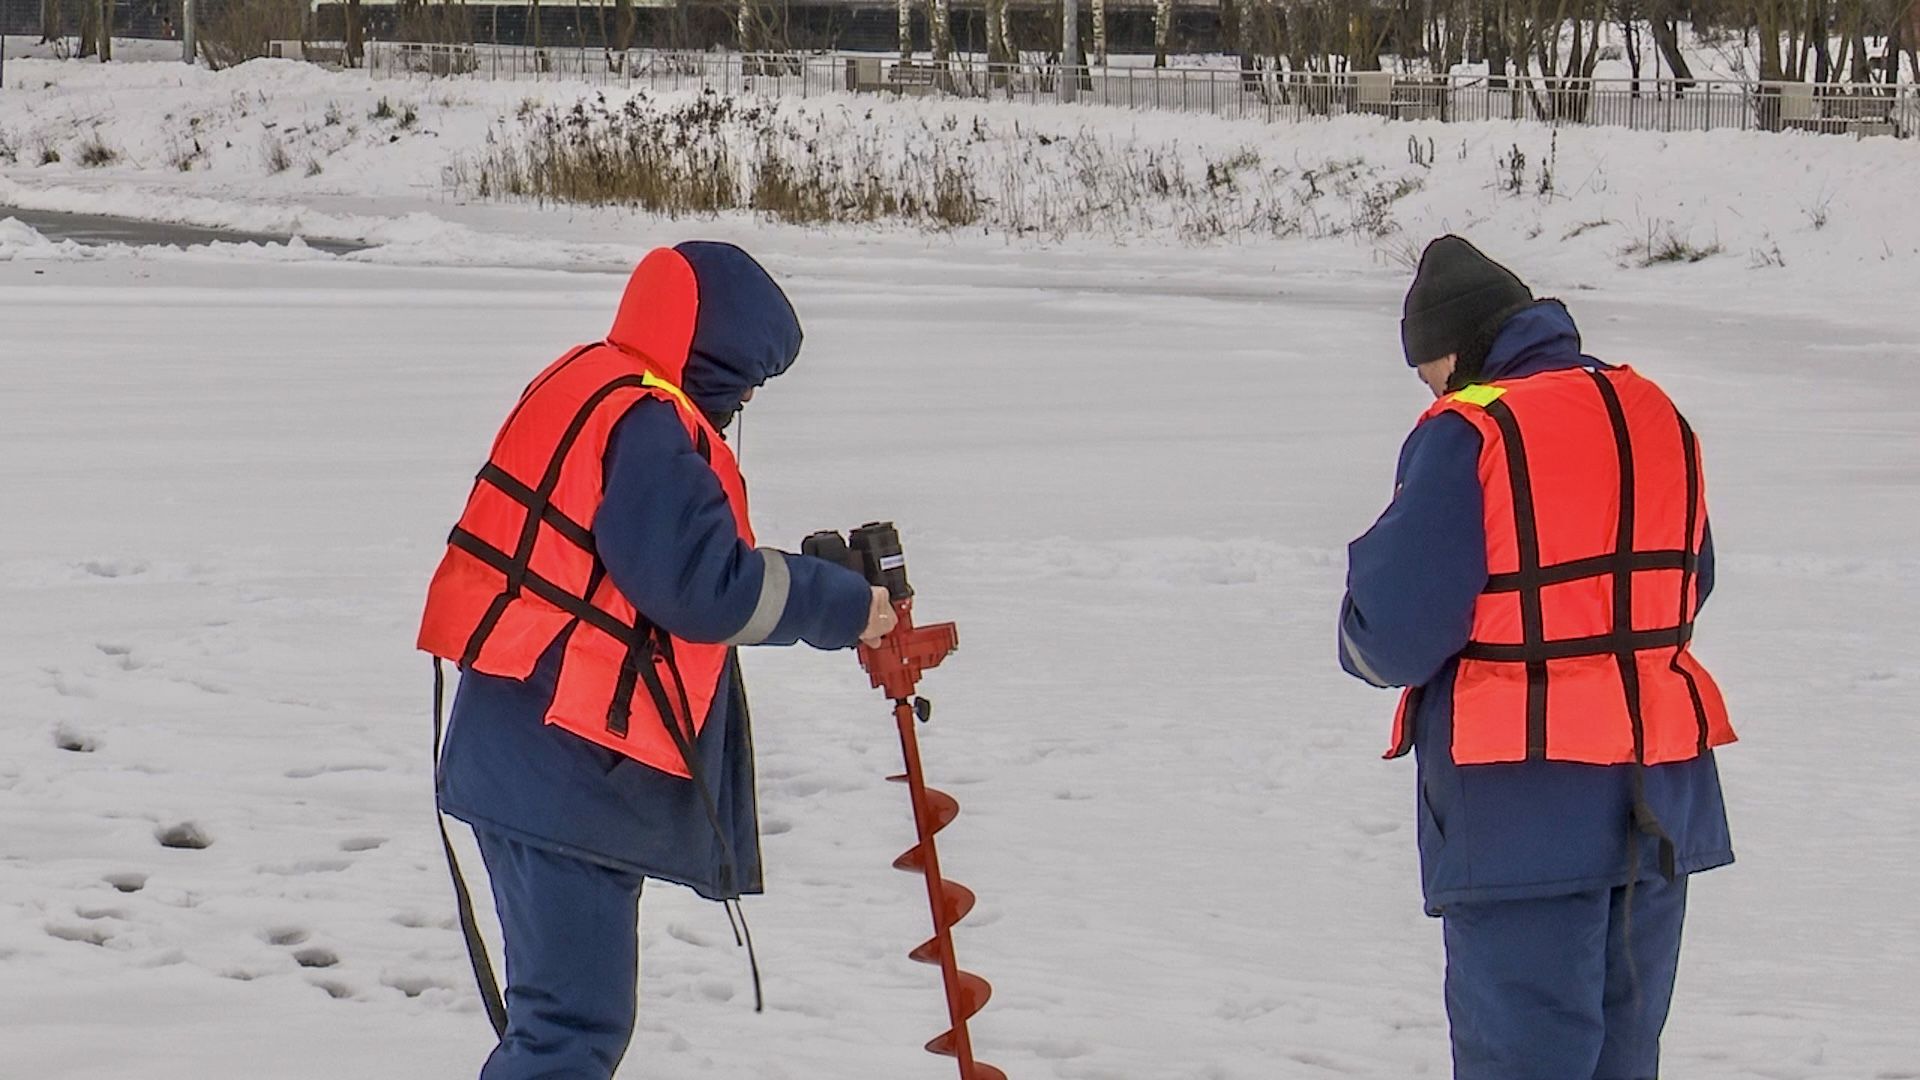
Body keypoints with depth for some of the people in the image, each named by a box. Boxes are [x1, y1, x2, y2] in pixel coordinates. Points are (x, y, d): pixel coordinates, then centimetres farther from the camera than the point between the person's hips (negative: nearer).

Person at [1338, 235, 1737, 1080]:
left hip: (1524, 808, -7)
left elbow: (1395, 636, -14)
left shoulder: (1468, 433, -13)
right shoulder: (1656, 417, 8)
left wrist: (1366, 646, 7)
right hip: (1663, 797, 7)